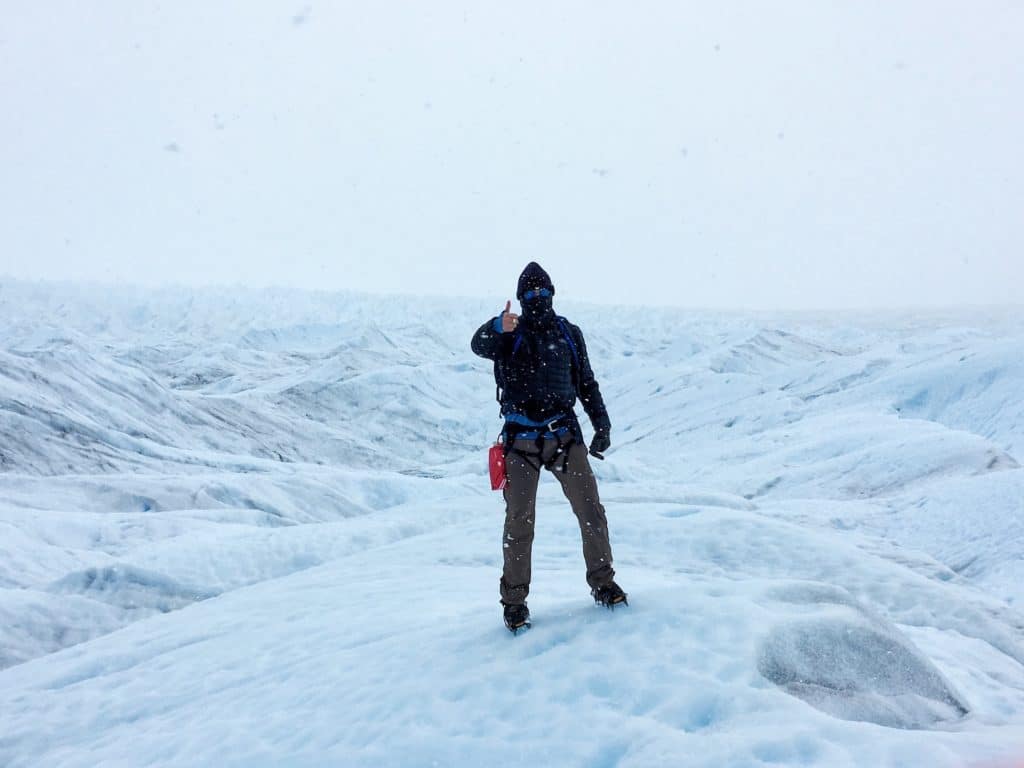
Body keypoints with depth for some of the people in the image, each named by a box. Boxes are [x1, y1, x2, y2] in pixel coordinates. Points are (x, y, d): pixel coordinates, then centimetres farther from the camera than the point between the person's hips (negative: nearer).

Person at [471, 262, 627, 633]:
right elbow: (479, 345, -21)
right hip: (522, 438, -2)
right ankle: (515, 601, 12)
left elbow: (586, 383, 17)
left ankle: (603, 584, 19)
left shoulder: (568, 334, 12)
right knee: (519, 522, 0)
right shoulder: (510, 334, 2)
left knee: (591, 511, 2)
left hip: (564, 434, 3)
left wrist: (602, 426, 7)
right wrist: (499, 328, -43)